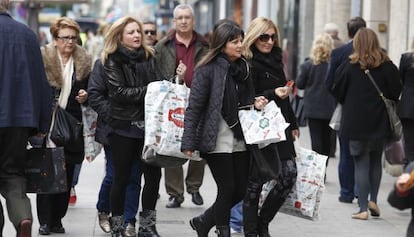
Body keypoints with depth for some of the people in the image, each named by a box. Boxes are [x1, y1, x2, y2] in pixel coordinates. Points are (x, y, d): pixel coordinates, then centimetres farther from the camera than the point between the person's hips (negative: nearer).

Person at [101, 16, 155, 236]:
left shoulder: (149, 57, 12)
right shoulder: (112, 61, -1)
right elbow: (120, 92, -12)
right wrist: (148, 91, -17)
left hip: (147, 124, 4)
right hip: (123, 126, -4)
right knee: (121, 178, 3)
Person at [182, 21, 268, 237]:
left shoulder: (242, 68, 11)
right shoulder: (207, 70, -10)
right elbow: (194, 107, -12)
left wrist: (256, 104, 0)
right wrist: (188, 142, -18)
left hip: (239, 139, 7)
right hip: (217, 141, -7)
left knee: (241, 190, 7)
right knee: (227, 189, -4)